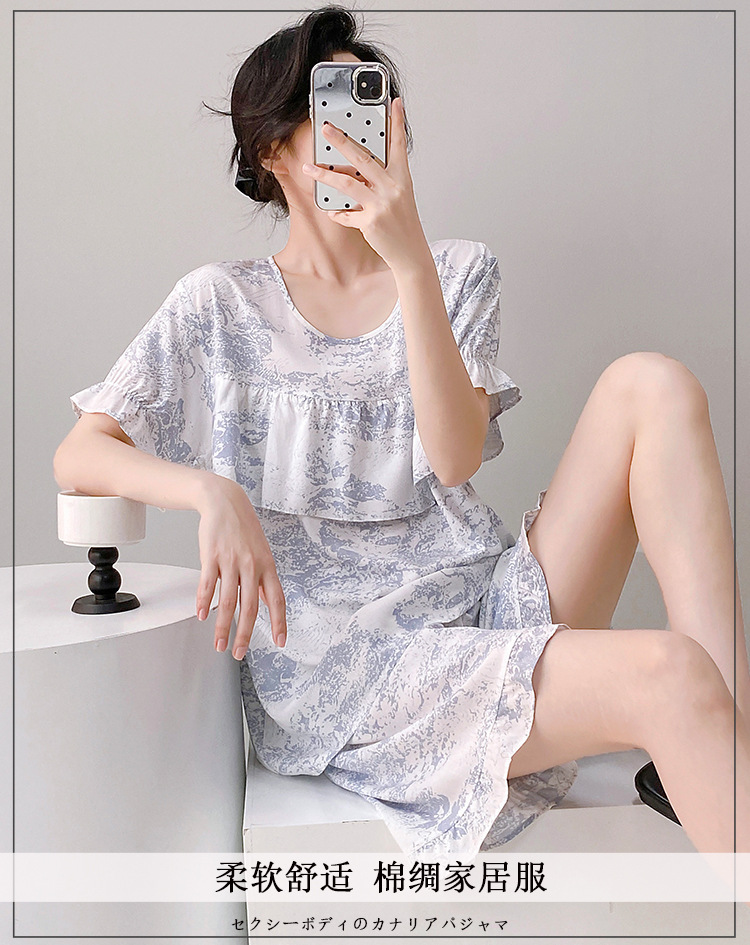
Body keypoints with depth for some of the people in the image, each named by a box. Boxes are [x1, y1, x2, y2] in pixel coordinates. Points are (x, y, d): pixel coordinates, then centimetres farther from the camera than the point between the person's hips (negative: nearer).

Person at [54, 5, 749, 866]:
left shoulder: (459, 272, 12)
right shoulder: (220, 304, 6)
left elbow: (455, 457, -5)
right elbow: (77, 457, 1)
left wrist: (411, 260, -14)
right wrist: (213, 493, -20)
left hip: (488, 604, 4)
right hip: (334, 658, -4)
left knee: (650, 385, -18)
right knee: (668, 674, -29)